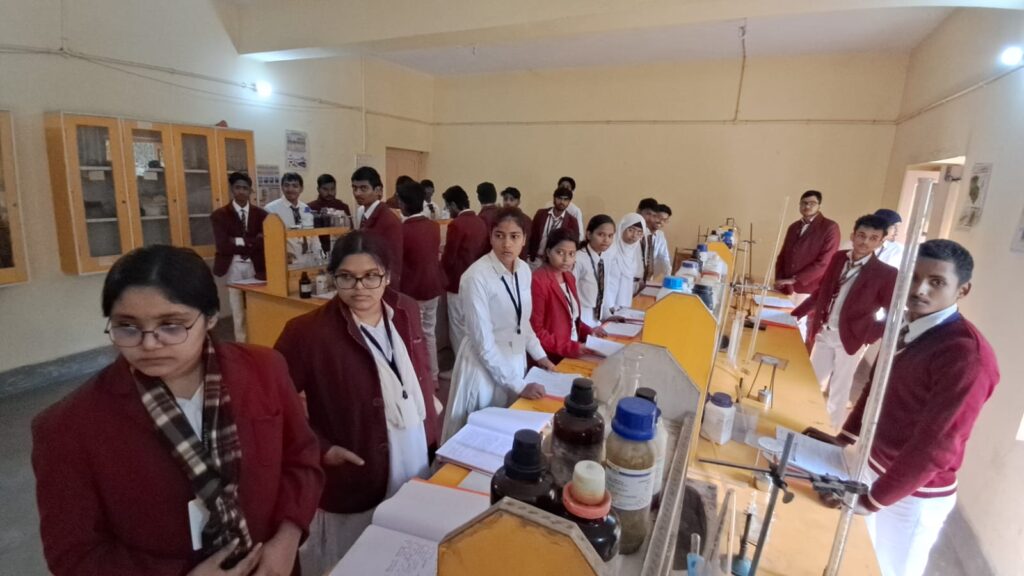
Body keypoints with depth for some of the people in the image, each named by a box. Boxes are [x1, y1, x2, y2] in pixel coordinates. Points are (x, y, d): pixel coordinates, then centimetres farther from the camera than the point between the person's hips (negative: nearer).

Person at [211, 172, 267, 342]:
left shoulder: (261, 214, 8)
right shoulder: (219, 215, 2)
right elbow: (222, 245, -11)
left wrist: (238, 241, -15)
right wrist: (253, 242, -13)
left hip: (255, 266, 1)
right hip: (233, 267, -1)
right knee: (238, 312, 4)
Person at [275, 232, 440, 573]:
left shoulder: (405, 311, -4)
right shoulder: (308, 332, -20)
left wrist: (432, 437, 6)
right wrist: (321, 448, -17)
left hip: (418, 472, 5)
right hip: (353, 485, -5)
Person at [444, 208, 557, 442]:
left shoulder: (524, 270, -2)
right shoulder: (476, 277, -24)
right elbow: (484, 343, -22)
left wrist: (540, 355, 6)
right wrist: (519, 385, -20)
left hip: (515, 361, 6)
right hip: (485, 367, -6)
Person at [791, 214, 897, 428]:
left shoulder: (886, 274, -12)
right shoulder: (839, 258, 2)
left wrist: (870, 333, -26)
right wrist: (796, 314, 9)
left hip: (850, 338, -4)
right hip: (824, 333, 4)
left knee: (838, 390, 9)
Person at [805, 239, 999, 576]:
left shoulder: (968, 356, -26)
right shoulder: (905, 328, -2)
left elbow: (936, 447, -26)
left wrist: (872, 499, -22)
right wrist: (844, 439, 6)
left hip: (914, 494, -6)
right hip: (875, 467, 6)